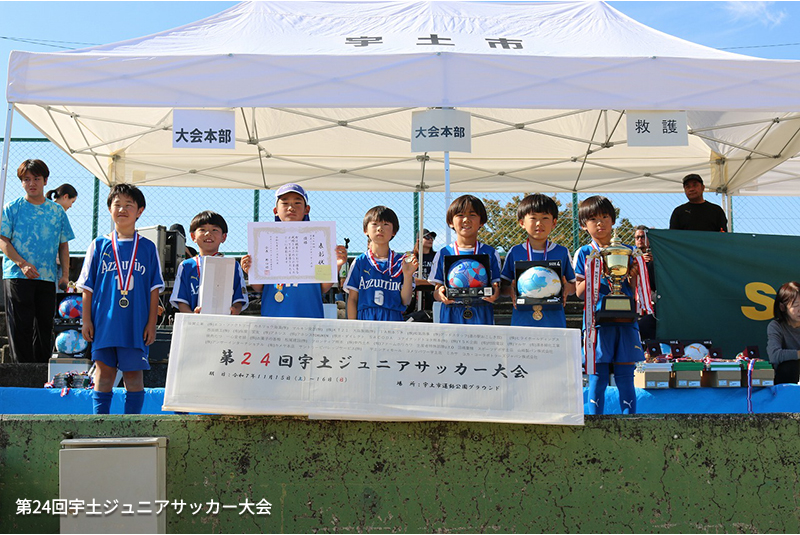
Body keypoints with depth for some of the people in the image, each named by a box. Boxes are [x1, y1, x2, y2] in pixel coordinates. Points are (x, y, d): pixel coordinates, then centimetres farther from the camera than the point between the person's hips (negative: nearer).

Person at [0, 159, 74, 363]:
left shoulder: (57, 211, 12)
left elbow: (63, 245, 14)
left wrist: (65, 273, 4)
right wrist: (22, 264, -15)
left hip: (48, 277, 3)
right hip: (17, 275, -3)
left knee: (45, 323, 7)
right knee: (21, 325, -4)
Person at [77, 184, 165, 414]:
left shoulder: (148, 248, 5)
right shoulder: (99, 245, 6)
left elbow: (154, 289, 5)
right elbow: (88, 288, 7)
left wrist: (151, 323, 0)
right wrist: (86, 320, 2)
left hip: (136, 324, 0)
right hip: (104, 322, 0)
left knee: (134, 374, 3)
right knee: (104, 371, 5)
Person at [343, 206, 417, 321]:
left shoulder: (401, 262, 4)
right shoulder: (359, 262, 4)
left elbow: (405, 301, 2)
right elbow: (352, 299, 6)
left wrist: (408, 275, -10)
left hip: (393, 320, 0)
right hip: (365, 319, 0)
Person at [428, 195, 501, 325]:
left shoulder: (490, 253, 8)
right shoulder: (443, 254, 8)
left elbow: (496, 285, 7)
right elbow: (436, 291, 7)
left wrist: (495, 294, -16)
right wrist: (440, 294, -16)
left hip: (482, 315, 0)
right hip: (451, 317, 0)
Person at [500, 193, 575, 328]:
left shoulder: (562, 252, 6)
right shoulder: (514, 252, 4)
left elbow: (574, 285, 11)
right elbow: (503, 285, 9)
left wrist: (567, 288, -10)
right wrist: (511, 290, -12)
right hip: (522, 321, 0)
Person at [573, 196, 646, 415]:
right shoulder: (584, 253, 6)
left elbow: (636, 291, 12)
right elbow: (579, 291, 1)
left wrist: (633, 276, -9)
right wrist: (595, 271, -13)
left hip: (625, 320, 2)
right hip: (596, 320, -1)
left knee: (625, 377, 2)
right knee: (597, 377, 0)